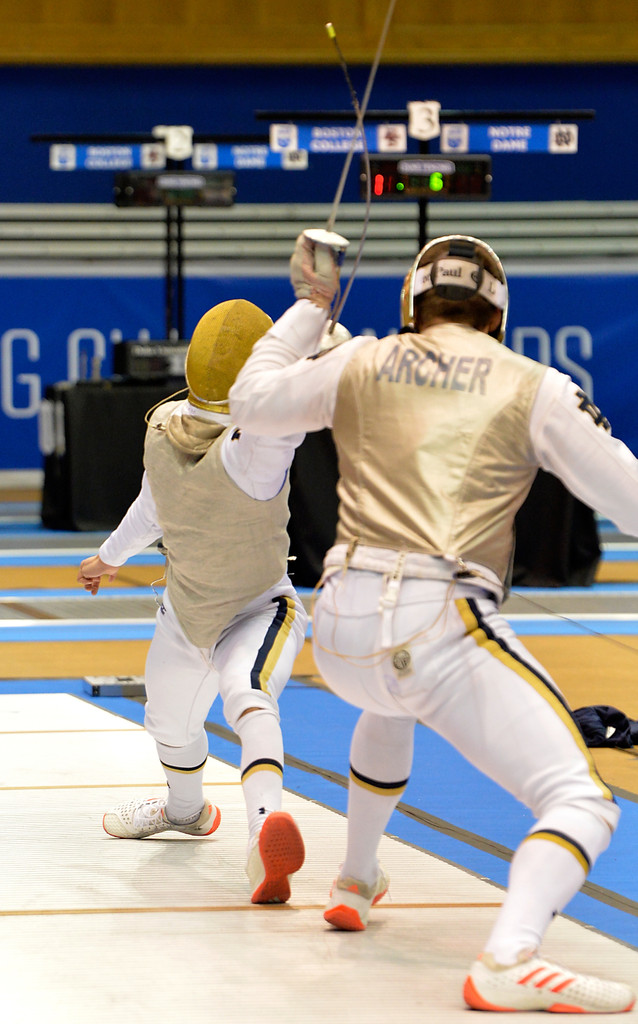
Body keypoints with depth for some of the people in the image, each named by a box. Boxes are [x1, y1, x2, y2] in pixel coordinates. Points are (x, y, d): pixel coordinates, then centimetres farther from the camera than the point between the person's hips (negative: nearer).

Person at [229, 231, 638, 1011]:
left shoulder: (363, 365, 16)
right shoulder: (534, 387, 7)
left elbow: (249, 402, 32)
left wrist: (306, 311, 44)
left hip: (341, 625, 5)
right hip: (440, 623, -5)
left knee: (394, 699, 42)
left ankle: (355, 883, 51)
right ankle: (508, 961, -34)